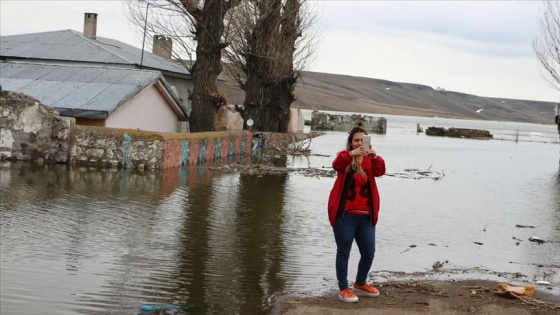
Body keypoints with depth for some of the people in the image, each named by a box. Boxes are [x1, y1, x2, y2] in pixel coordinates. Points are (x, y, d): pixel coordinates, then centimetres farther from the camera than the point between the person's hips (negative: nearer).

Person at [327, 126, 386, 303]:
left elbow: (380, 171, -14)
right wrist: (351, 154, -42)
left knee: (369, 253, 12)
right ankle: (343, 289, 13)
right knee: (343, 252, 2)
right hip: (345, 215, -4)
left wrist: (375, 157, -35)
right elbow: (336, 165, -24)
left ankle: (360, 284, 33)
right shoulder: (345, 157, -1)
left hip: (366, 216, 4)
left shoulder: (370, 160, 7)